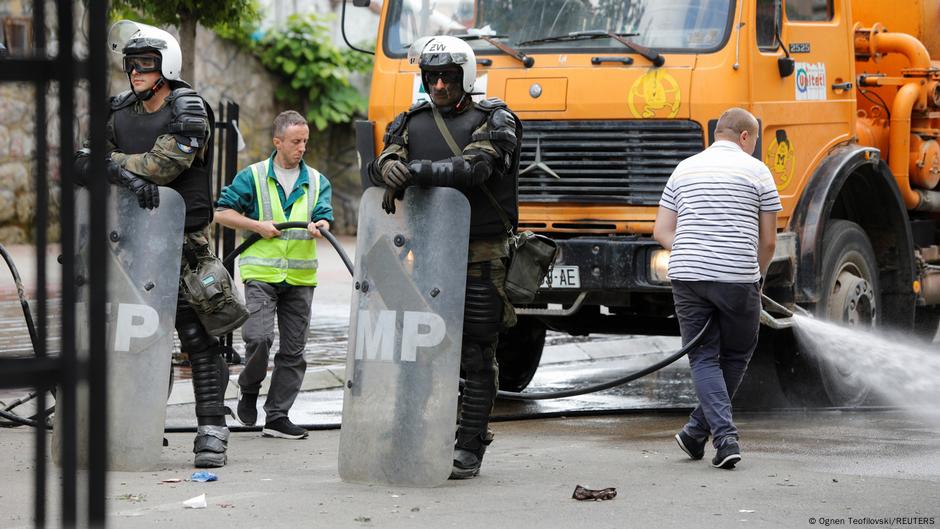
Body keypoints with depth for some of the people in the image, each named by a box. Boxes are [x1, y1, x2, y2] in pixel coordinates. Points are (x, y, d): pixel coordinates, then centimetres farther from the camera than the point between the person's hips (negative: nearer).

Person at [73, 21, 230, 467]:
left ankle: (211, 432, -7)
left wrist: (110, 162, -15)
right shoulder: (120, 112, 10)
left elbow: (163, 165, -20)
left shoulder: (187, 111, -6)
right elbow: (85, 162, -2)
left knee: (197, 337, -8)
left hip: (183, 240, -5)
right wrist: (125, 174, -22)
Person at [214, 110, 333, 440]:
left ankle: (277, 416, 9)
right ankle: (249, 389, 10)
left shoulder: (316, 182, 12)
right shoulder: (252, 177, 3)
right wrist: (258, 226, -9)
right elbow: (222, 213, 3)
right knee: (258, 338, -19)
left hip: (300, 277, 4)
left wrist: (318, 227, -24)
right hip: (261, 272, -3)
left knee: (293, 350, 3)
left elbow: (324, 217, 0)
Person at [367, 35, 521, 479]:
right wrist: (391, 171, -27)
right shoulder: (412, 123, 14)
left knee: (476, 357, -1)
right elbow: (384, 161, -2)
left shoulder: (493, 122, -1)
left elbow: (473, 169, -18)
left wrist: (417, 171, -26)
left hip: (481, 256, -4)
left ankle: (469, 448, 2)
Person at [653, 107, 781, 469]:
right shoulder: (755, 171, 3)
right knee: (736, 356, 15)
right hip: (737, 277, -3)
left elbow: (662, 232, 12)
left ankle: (725, 436, -9)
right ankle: (698, 430, 14)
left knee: (703, 358, 6)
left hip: (687, 277, 3)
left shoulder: (685, 170, 15)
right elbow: (768, 240, 3)